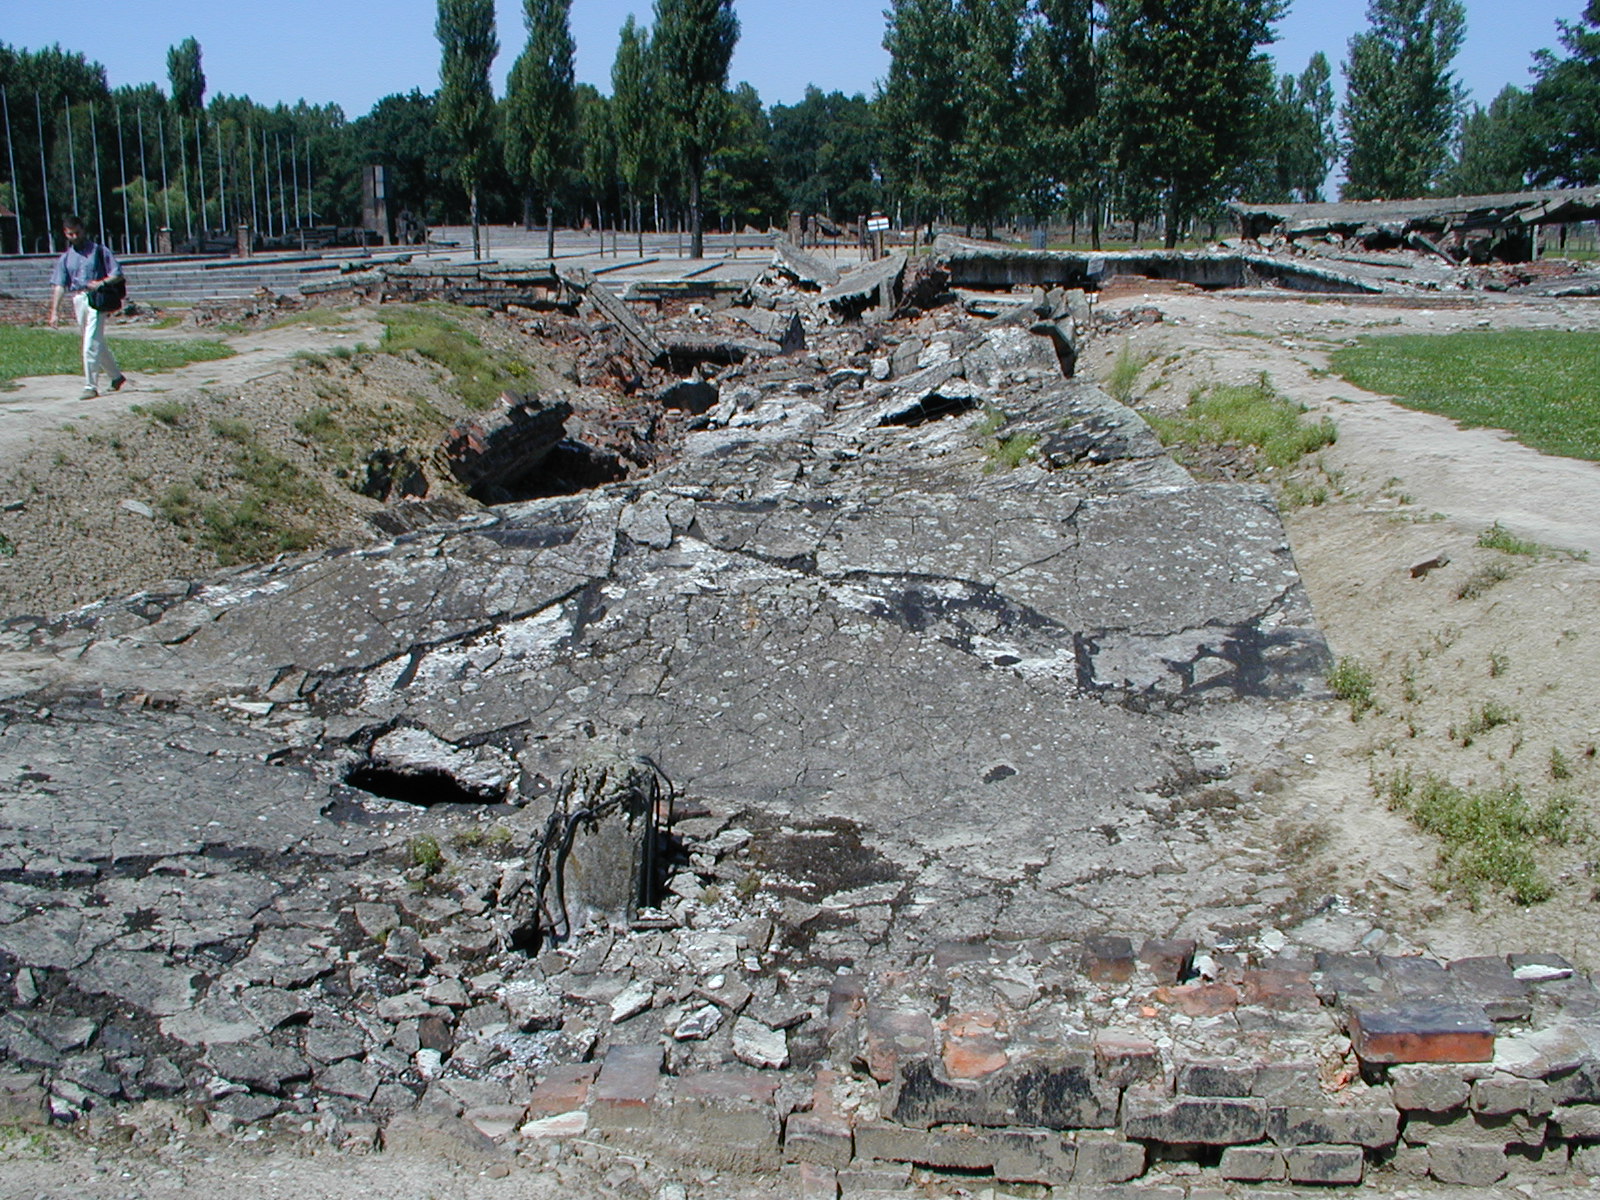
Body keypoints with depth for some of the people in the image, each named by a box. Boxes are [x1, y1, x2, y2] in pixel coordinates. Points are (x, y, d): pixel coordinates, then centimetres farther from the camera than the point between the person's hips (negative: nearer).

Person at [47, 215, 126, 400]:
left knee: (91, 345, -12)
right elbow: (59, 286, 6)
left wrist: (101, 282, -18)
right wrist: (54, 312, -2)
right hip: (78, 300, 5)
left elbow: (117, 273, 0)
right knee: (98, 344, 14)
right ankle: (116, 376, 30)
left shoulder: (98, 251, 2)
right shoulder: (65, 258, 13)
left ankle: (91, 386, -10)